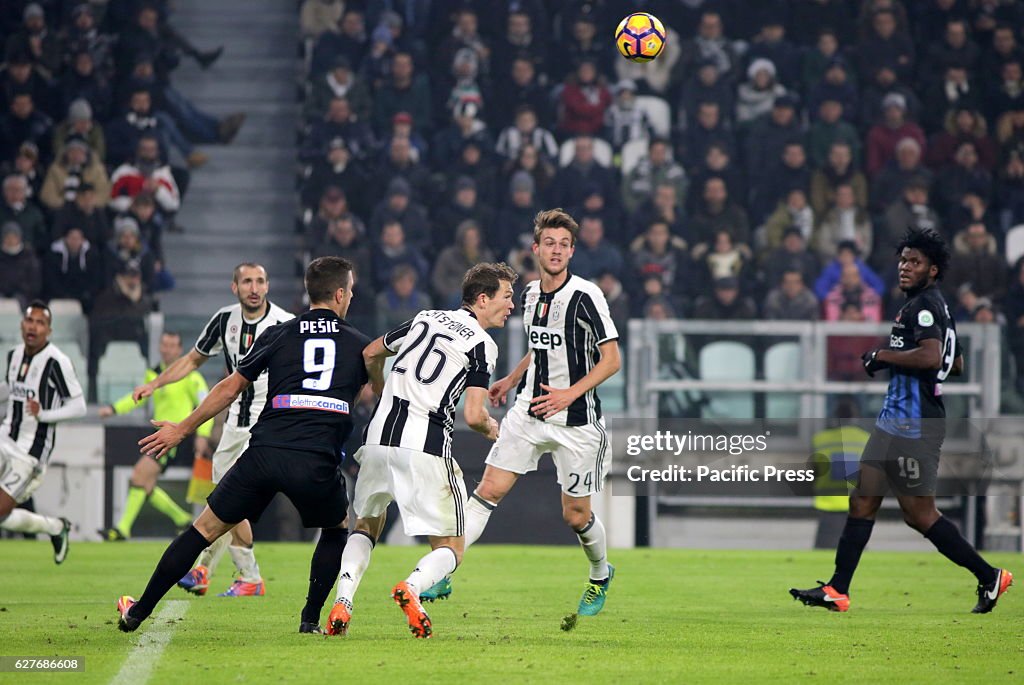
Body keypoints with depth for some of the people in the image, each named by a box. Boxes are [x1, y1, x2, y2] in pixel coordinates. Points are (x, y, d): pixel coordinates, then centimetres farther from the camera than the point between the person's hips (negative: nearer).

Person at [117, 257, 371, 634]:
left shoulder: (278, 334, 13)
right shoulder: (359, 344, 12)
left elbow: (230, 388, 16)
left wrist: (182, 429, 26)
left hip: (263, 454, 1)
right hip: (317, 463, -1)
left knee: (206, 528, 12)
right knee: (338, 528, 28)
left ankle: (137, 613, 17)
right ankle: (311, 620, 18)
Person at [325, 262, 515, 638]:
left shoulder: (425, 318, 16)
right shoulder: (482, 344, -2)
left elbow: (370, 354, 27)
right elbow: (473, 416, -10)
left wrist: (381, 390, 46)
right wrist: (492, 428, 13)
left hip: (379, 437, 5)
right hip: (426, 448, -5)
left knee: (367, 526, 26)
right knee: (450, 549, 5)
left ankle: (342, 602, 2)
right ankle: (411, 586, -28)